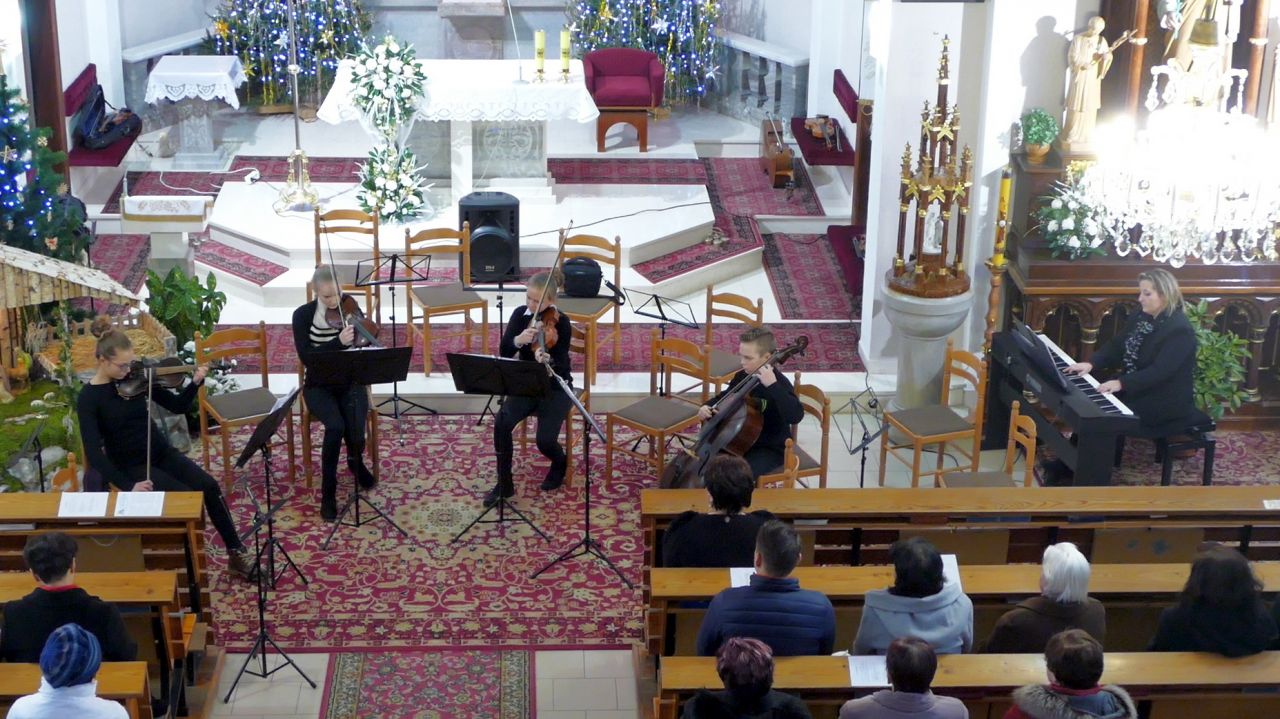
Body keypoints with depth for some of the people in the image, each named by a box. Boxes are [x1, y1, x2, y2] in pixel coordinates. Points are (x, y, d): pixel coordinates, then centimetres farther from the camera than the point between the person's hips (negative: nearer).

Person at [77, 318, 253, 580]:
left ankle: (236, 554, -10)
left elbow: (178, 406, 4)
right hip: (130, 466, -4)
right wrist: (127, 486, -28)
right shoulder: (89, 398, -14)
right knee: (187, 496, -26)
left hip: (162, 453, 4)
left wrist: (195, 382, -15)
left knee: (209, 486, -19)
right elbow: (94, 453, -20)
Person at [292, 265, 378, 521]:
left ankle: (356, 461, 12)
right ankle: (328, 492, -15)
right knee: (336, 426, -31)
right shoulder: (303, 315, -8)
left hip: (351, 383, 2)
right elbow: (307, 357, -18)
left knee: (356, 426, -27)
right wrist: (339, 342, -31)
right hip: (320, 387, -2)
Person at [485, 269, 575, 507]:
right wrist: (518, 340, -31)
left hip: (555, 388, -3)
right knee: (501, 422, -25)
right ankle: (504, 483, -10)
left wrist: (547, 361, -46)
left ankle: (560, 462, 16)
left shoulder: (561, 322, -15)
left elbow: (561, 365, -22)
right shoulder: (520, 314, -3)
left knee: (545, 440, -22)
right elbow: (504, 352, -10)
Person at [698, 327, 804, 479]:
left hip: (770, 449, -7)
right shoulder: (741, 377, 0)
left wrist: (773, 386, -41)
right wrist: (708, 406, -1)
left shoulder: (779, 383, -20)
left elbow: (796, 416, -38)